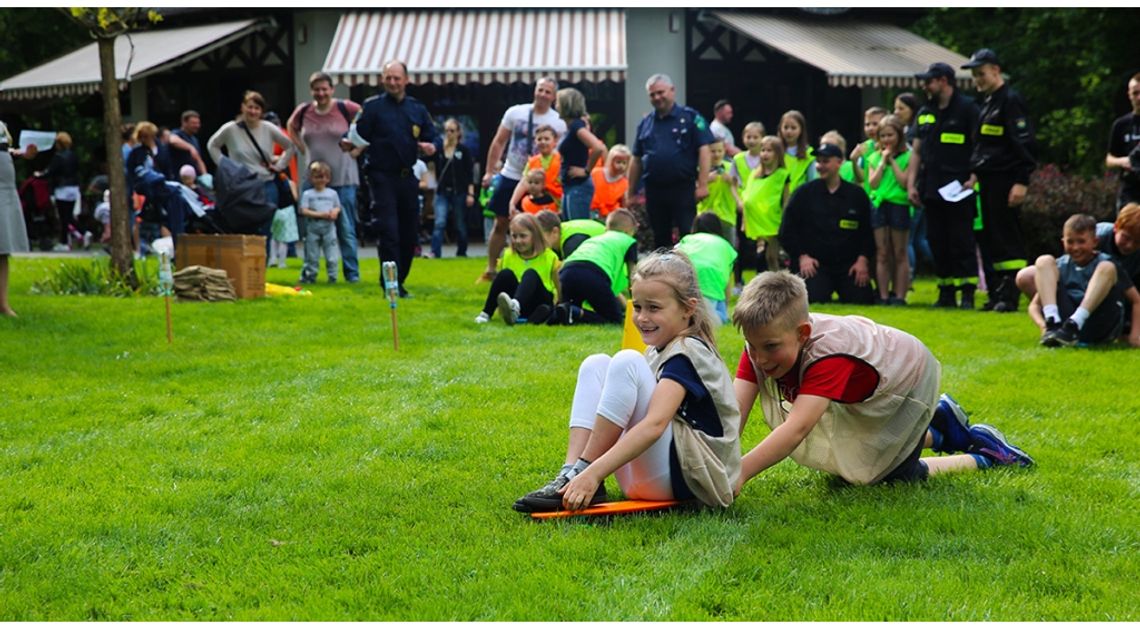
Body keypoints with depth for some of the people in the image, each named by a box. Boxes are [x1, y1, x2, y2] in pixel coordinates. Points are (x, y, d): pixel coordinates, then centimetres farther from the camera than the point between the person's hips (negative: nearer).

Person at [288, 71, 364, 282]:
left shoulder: (345, 108, -7)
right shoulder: (303, 111, 5)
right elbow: (291, 127, 25)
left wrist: (357, 150, -4)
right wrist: (303, 150, 13)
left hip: (343, 179, -3)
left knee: (346, 227, -1)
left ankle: (351, 272, 6)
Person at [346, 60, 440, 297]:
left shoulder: (418, 109, 11)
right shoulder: (373, 106, -1)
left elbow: (435, 137, 11)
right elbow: (359, 136, -6)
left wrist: (433, 146, -9)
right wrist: (349, 144, -26)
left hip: (407, 178, 5)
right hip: (382, 177, -5)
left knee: (410, 233, 9)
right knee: (389, 231, -11)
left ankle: (399, 280, 23)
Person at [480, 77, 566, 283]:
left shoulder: (558, 123, -5)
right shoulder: (515, 113, 0)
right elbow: (498, 142, 4)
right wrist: (490, 171, 0)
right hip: (509, 176, 2)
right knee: (500, 223, 5)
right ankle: (490, 270, 14)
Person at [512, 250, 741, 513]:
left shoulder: (687, 355, -14)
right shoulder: (660, 350, 16)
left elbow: (654, 425, -29)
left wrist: (594, 474, -36)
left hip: (688, 478, -9)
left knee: (627, 362, -22)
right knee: (595, 365, 4)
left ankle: (583, 473, -21)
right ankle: (570, 475, -14)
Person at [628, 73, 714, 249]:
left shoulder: (690, 117, -1)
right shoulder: (645, 123, 11)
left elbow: (703, 150, -7)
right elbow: (636, 160, 14)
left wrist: (702, 184, -15)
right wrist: (630, 193, 12)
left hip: (683, 188, -4)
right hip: (654, 190, 4)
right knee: (660, 240, 11)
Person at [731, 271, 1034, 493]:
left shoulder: (827, 353, -47)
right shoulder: (763, 342, -27)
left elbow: (797, 427, -59)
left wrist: (739, 473, -68)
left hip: (908, 380, -8)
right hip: (867, 395, 8)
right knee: (845, 467, 23)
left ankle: (985, 456, 14)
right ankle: (938, 424, 41)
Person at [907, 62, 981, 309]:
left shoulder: (967, 109, -2)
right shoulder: (924, 114, 16)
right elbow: (916, 151, 17)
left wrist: (973, 179, -15)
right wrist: (911, 184, 9)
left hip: (958, 191, -6)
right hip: (931, 191, 6)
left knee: (961, 242, -7)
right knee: (937, 242, 7)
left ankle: (968, 293, -4)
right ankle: (946, 293, 14)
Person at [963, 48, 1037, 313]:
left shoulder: (1010, 101, -9)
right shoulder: (986, 104, 20)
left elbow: (1025, 144, -15)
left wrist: (1021, 182, -20)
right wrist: (975, 173, 17)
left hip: (1004, 182, -9)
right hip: (986, 182, 9)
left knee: (1007, 238, -9)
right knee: (987, 239, 8)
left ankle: (1010, 295, -8)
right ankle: (995, 293, 13)